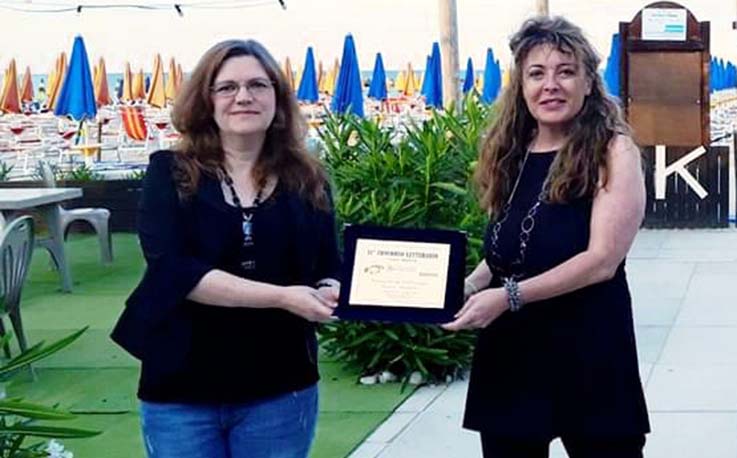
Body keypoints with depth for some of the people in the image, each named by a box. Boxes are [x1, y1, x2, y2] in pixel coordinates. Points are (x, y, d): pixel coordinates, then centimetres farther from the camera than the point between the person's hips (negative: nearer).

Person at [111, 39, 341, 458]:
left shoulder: (308, 179, 4)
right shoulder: (170, 173, -3)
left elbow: (330, 269, 6)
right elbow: (172, 269, -15)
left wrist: (330, 295, -19)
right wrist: (282, 297, -23)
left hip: (280, 390, 2)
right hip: (180, 391, -2)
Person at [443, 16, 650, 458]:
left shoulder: (612, 151, -7)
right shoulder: (509, 155, 9)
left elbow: (602, 259, -16)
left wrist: (509, 296, -21)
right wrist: (467, 286, -1)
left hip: (588, 352, -5)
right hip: (508, 353, 5)